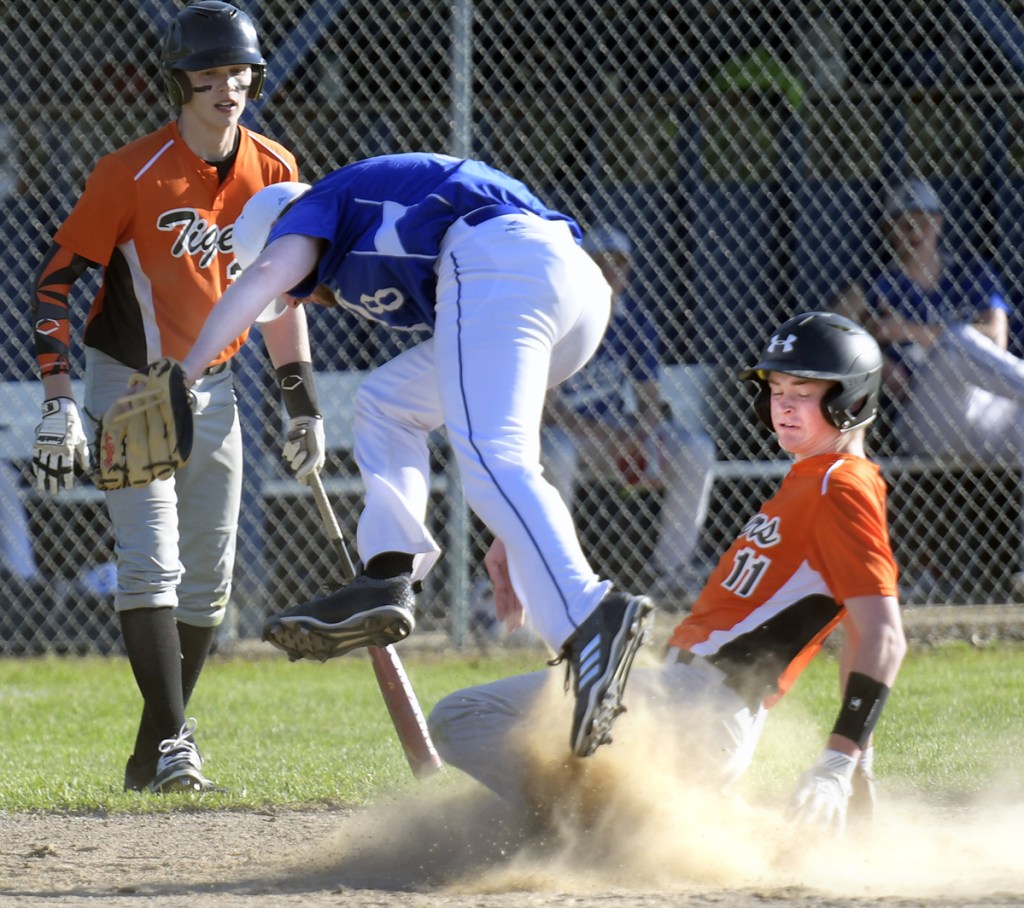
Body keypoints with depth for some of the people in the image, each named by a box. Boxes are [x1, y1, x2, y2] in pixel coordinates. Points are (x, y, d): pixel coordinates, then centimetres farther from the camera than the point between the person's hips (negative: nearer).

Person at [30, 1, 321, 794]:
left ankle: (153, 757, 15)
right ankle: (172, 749, -16)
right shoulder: (132, 174, -19)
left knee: (209, 578, 6)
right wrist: (60, 403, -24)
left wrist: (302, 400, 7)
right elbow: (57, 281, -18)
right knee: (152, 562, -15)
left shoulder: (273, 170, -3)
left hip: (214, 386, 6)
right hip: (129, 380, -6)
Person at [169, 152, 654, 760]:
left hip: (500, 260, -9)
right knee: (388, 401, 24)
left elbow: (268, 272, -2)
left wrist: (183, 375, -8)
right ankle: (386, 582, 3)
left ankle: (586, 617, -49)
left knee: (490, 459, -25)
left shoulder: (316, 206, 22)